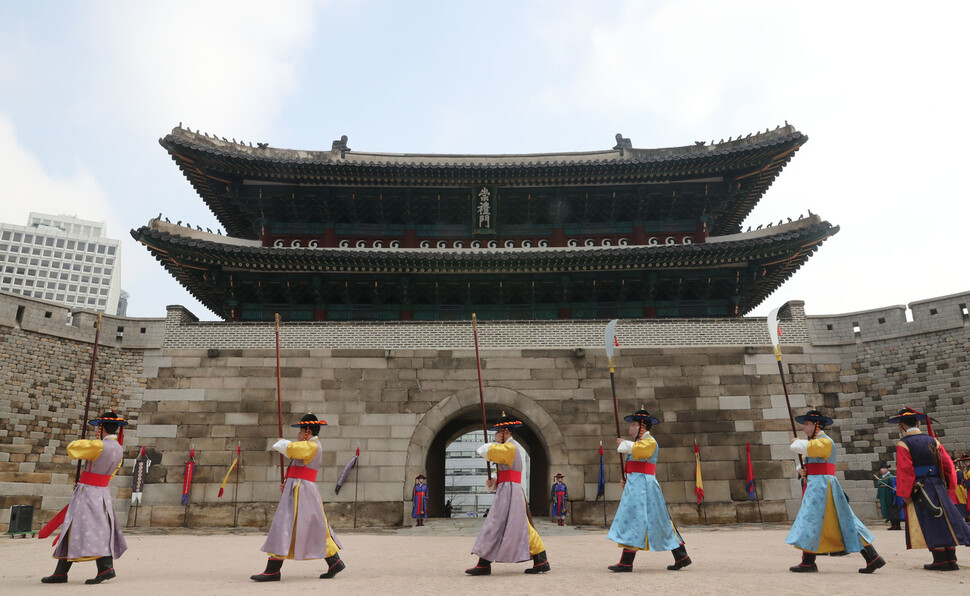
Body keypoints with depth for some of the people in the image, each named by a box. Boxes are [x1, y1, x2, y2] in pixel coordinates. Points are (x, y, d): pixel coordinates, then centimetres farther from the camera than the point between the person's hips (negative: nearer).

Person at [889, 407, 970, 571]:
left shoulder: (903, 445, -10)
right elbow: (948, 464, 8)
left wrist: (905, 494, -9)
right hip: (938, 486, 6)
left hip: (919, 489, -6)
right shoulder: (932, 441, 8)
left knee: (930, 523, 0)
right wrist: (948, 485, 18)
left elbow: (905, 471, -14)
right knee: (945, 521, 11)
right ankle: (952, 560, 16)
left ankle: (941, 560, 4)